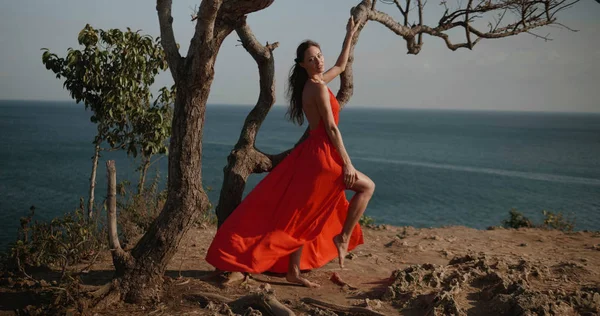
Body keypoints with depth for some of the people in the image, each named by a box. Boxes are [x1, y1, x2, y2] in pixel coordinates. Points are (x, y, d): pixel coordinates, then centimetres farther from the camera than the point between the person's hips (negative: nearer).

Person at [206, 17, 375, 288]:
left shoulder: (313, 83, 15)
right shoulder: (318, 87, -13)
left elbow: (340, 66, 33)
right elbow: (331, 128, -17)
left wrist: (349, 36, 36)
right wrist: (347, 163, -17)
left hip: (311, 154, 9)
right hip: (322, 156, -9)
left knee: (304, 217, 10)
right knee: (367, 187, 7)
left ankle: (293, 271, 14)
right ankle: (343, 237, 7)